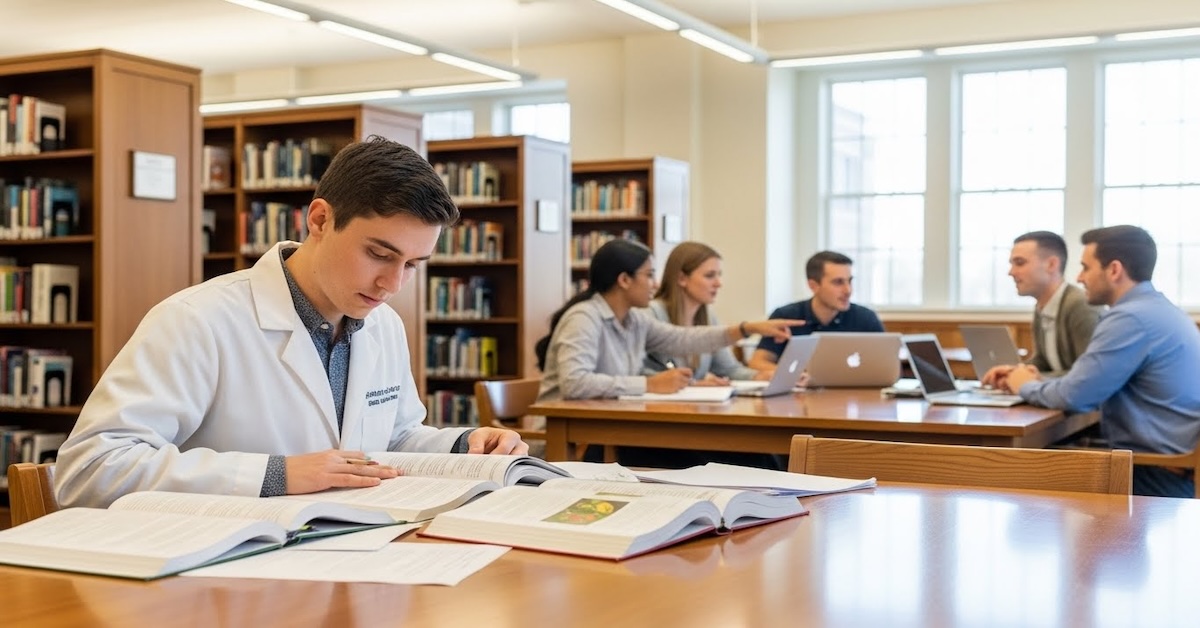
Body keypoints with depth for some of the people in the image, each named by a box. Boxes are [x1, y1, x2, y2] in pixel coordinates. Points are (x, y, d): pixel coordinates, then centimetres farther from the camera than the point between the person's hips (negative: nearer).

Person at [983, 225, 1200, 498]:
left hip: (1164, 475, -9)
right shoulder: (1154, 309, 14)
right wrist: (1039, 381, 10)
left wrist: (1026, 386, 1)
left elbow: (1074, 396, -18)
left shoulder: (1130, 317, -19)